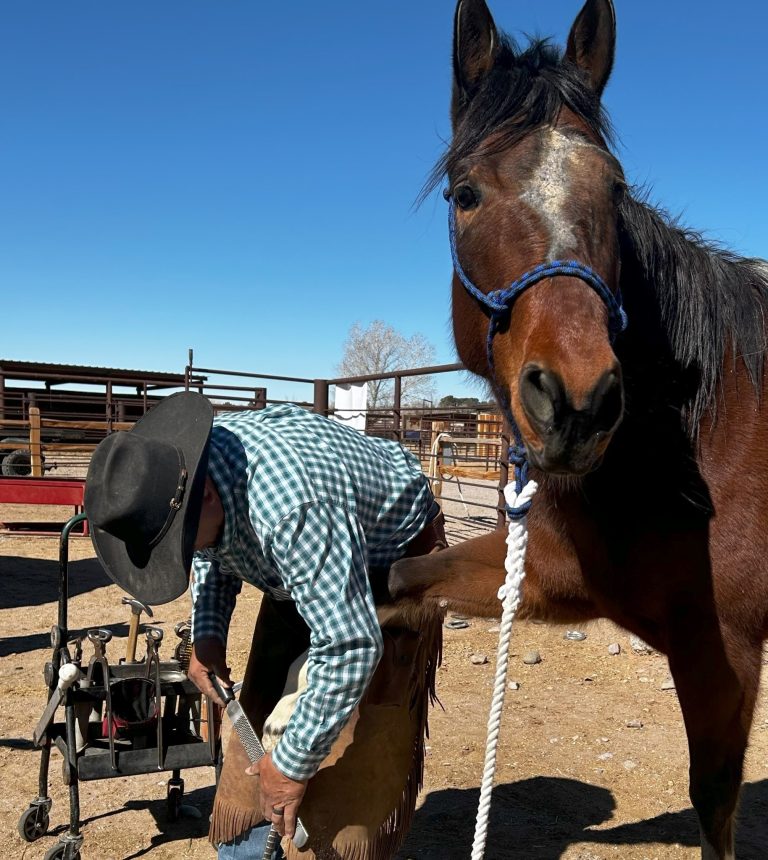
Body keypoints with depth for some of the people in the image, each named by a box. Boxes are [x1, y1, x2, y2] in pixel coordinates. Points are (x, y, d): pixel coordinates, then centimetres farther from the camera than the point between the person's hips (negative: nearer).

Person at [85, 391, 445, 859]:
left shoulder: (291, 505, -44)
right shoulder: (180, 465, -17)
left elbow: (352, 645, -40)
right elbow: (213, 555, 6)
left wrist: (295, 765, -28)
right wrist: (208, 632, -7)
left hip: (398, 553, -7)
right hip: (308, 562, 7)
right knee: (260, 713, 5)